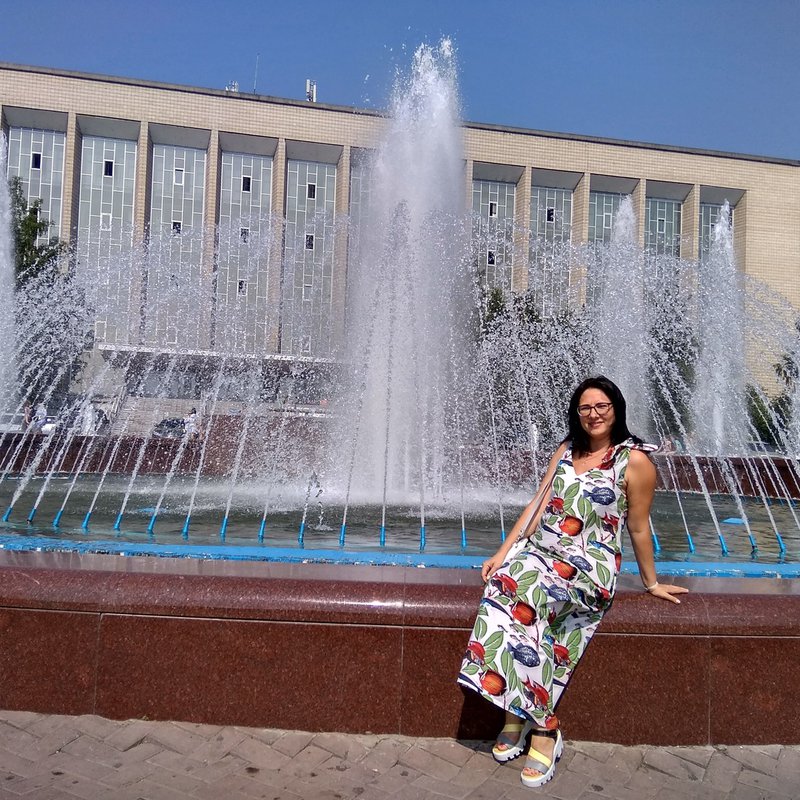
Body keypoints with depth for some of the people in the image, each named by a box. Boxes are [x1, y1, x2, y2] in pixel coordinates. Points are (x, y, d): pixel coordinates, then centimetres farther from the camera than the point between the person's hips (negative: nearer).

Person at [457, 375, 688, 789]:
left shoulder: (635, 461, -3)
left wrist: (651, 583, 10)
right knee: (506, 583, -27)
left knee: (527, 598, -32)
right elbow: (539, 503, 10)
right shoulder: (567, 450, 14)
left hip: (588, 566, -5)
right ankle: (540, 725, -16)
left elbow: (639, 529, 3)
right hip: (538, 550, 5)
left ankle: (531, 722, -17)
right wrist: (503, 552, 3)